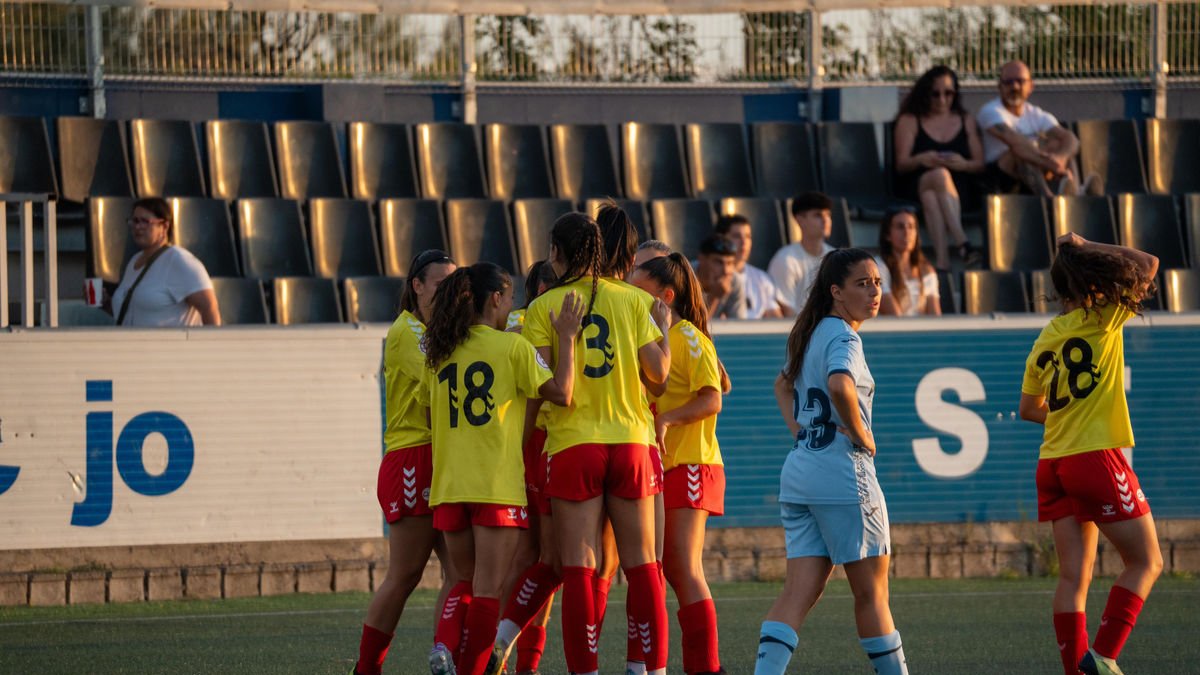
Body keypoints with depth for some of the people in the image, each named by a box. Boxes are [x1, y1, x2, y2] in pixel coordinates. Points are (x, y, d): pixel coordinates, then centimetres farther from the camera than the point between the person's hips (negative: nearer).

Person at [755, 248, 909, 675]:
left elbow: (784, 384, 33)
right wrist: (861, 435, -18)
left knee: (800, 591, 0)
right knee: (871, 592, 3)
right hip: (843, 474, -8)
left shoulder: (814, 334, 16)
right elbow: (840, 386, -33)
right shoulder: (843, 337, -12)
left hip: (799, 474, 8)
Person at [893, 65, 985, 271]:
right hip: (916, 187, -1)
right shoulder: (909, 121, 16)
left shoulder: (967, 121, 21)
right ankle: (961, 243, -54)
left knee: (931, 197, -37)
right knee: (940, 175, -38)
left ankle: (942, 260, -57)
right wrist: (921, 160, -20)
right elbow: (901, 165, 4)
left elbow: (980, 165, 11)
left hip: (959, 188, 1)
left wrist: (963, 164, -14)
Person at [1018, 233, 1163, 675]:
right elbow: (1149, 264, 3)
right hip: (1097, 457, -7)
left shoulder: (1046, 337, 11)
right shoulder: (1103, 319, -7)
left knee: (1074, 575, 5)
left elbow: (1028, 409, 21)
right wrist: (1087, 249, 6)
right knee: (1146, 562, 2)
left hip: (1053, 464, 7)